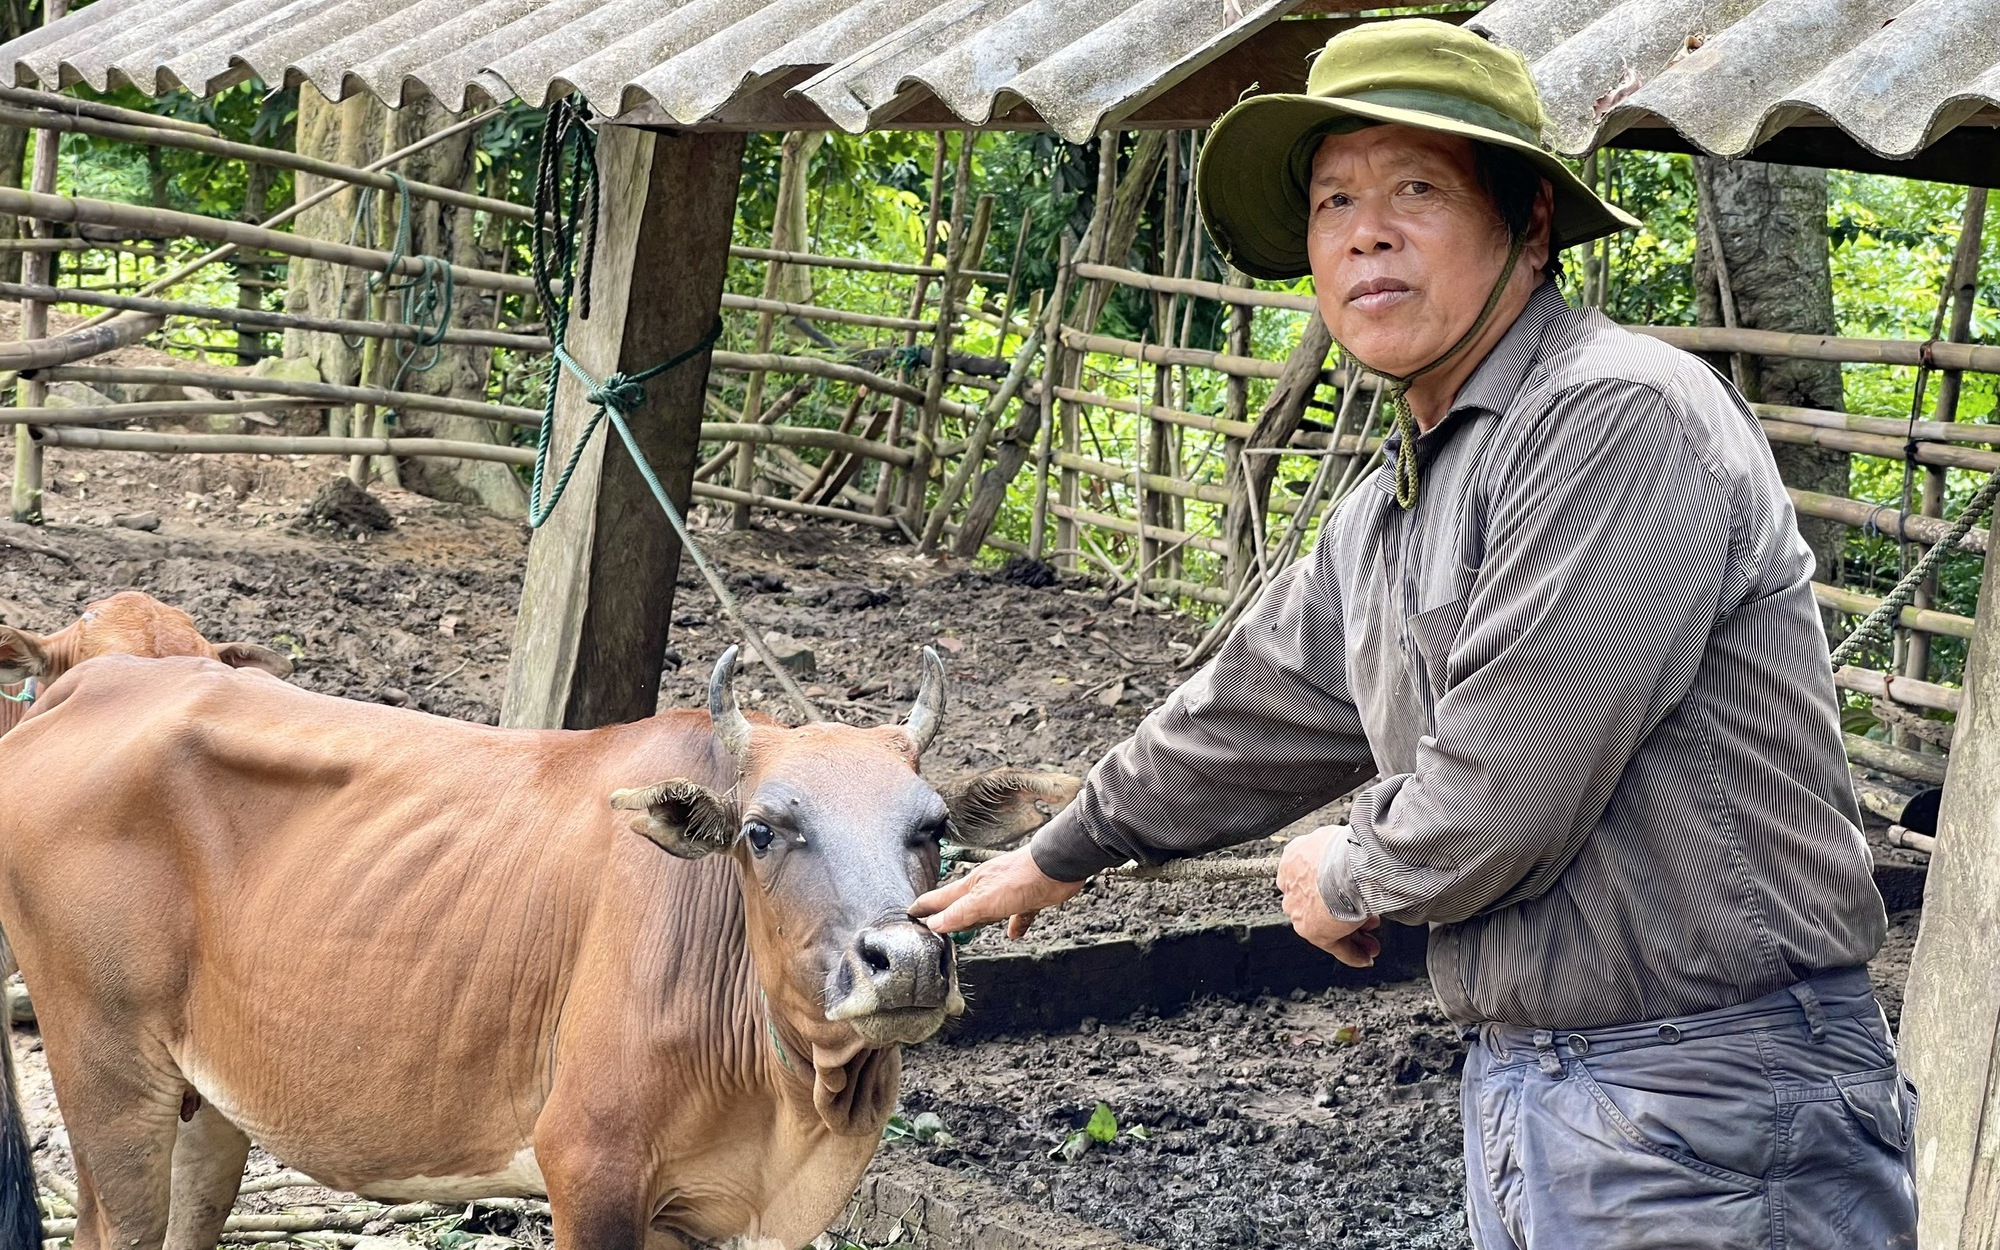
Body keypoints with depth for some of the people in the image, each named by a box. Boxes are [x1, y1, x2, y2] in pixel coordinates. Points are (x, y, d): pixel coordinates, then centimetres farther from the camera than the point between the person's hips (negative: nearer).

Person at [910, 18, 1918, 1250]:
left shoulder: (1618, 418, -18)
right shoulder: (1386, 520, 13)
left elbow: (1502, 801, -23)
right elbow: (1255, 715, 29)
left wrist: (1349, 877, -3)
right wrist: (1061, 854, 41)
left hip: (1713, 1119, -8)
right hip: (1526, 1090, 9)